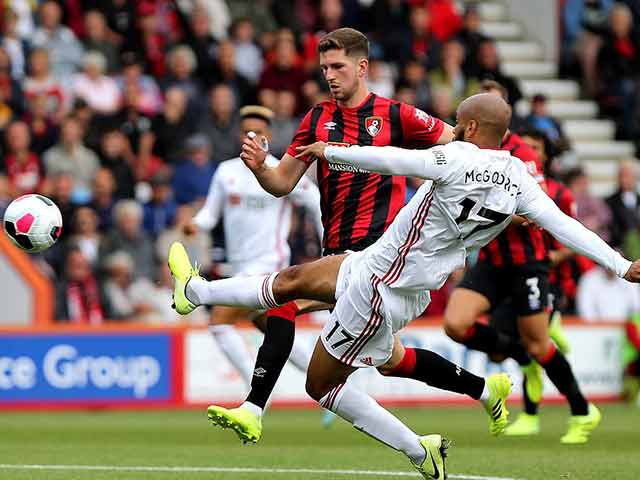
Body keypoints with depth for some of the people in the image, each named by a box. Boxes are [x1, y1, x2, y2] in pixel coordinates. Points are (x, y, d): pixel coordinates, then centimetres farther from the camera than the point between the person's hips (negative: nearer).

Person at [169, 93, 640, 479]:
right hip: (415, 288, 8)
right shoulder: (519, 180, -4)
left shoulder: (460, 160, -26)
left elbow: (388, 159, -24)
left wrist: (330, 151, -9)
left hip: (378, 290, -8)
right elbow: (566, 226, -5)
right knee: (294, 280, 21)